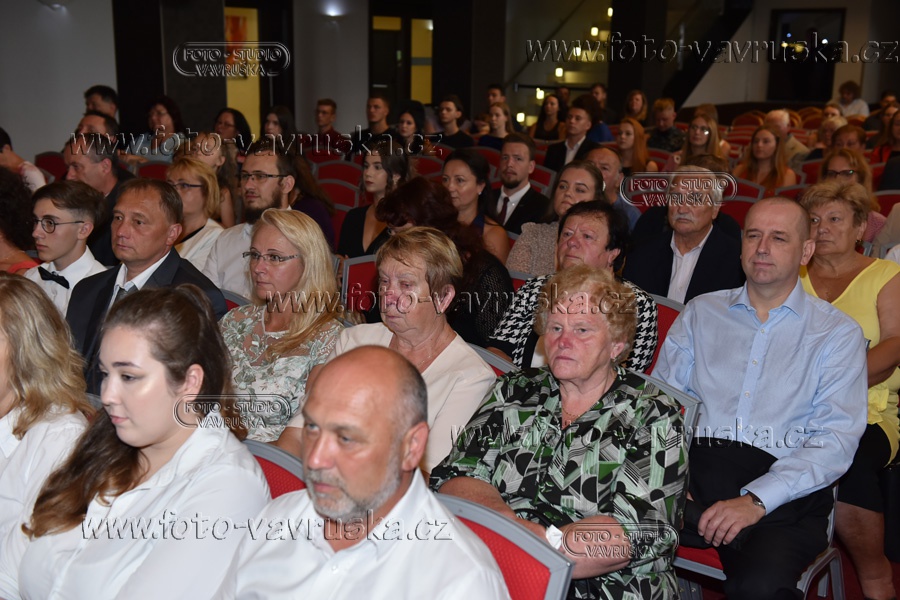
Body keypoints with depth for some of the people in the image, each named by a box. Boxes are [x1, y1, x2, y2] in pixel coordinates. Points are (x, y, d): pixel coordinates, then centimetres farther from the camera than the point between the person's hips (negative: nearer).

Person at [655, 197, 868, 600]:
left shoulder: (837, 333, 9)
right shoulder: (700, 313, 17)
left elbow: (837, 440, -2)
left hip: (782, 496, -2)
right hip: (691, 468, 2)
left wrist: (755, 500, -16)